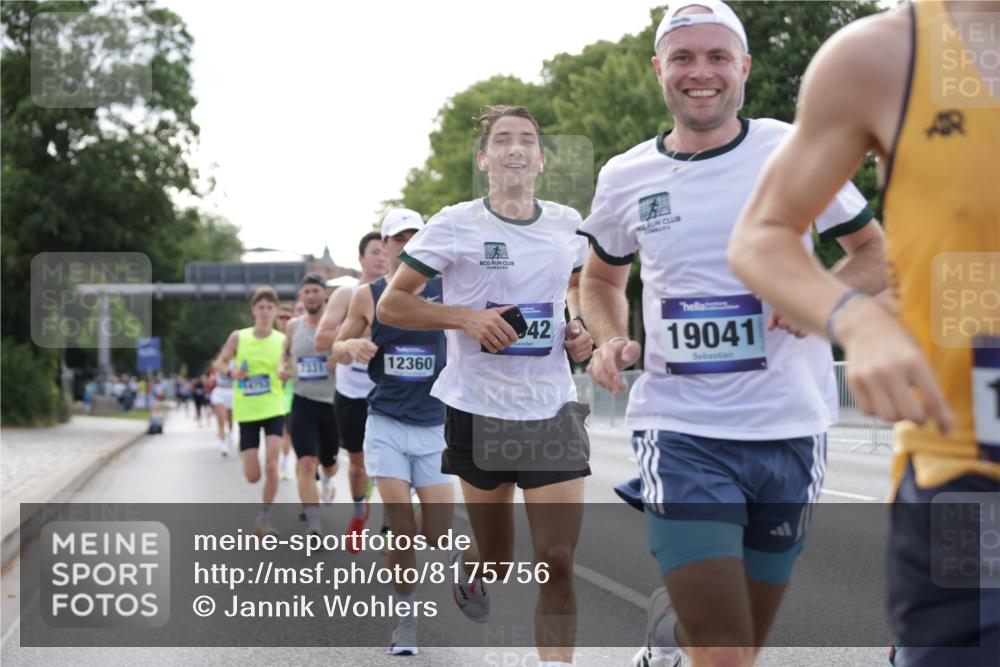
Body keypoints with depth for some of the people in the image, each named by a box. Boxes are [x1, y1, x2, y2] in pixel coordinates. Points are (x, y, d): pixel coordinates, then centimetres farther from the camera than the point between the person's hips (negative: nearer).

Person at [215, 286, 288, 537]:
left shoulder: (282, 340, -3)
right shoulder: (238, 337, -1)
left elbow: (288, 372, 3)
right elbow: (219, 363, 8)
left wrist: (284, 373, -20)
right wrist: (232, 371, -12)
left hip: (274, 410, -1)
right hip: (246, 412, 1)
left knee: (271, 465, -17)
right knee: (252, 476, 0)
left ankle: (265, 516, 2)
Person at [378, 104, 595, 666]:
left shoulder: (567, 224, 6)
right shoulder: (456, 225, -5)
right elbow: (390, 305, -3)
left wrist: (580, 325, 4)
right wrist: (467, 317, -17)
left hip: (554, 409, 2)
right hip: (480, 410, -2)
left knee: (558, 562, -8)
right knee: (498, 563, 12)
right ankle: (471, 570, 48)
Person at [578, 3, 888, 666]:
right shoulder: (625, 177, 3)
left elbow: (877, 252, 9)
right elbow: (602, 278, 20)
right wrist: (611, 339, 0)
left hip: (791, 430, 1)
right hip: (682, 431, -1)